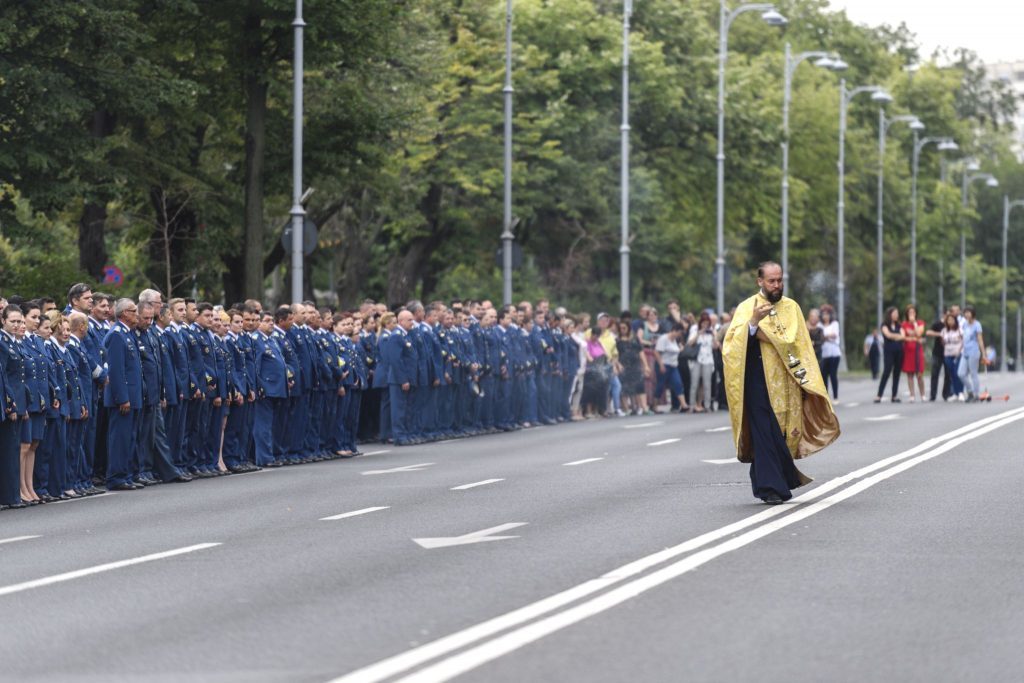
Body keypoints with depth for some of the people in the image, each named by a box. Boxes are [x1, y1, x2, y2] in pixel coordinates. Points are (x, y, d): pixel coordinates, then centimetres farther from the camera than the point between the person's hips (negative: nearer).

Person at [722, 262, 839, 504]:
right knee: (766, 433, -10)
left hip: (786, 383, 3)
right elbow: (733, 342, -12)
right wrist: (753, 322, -28)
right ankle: (771, 487, -8)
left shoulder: (791, 307, 10)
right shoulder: (747, 308, 0)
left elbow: (799, 343, 2)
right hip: (759, 382, -3)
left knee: (784, 433, 4)